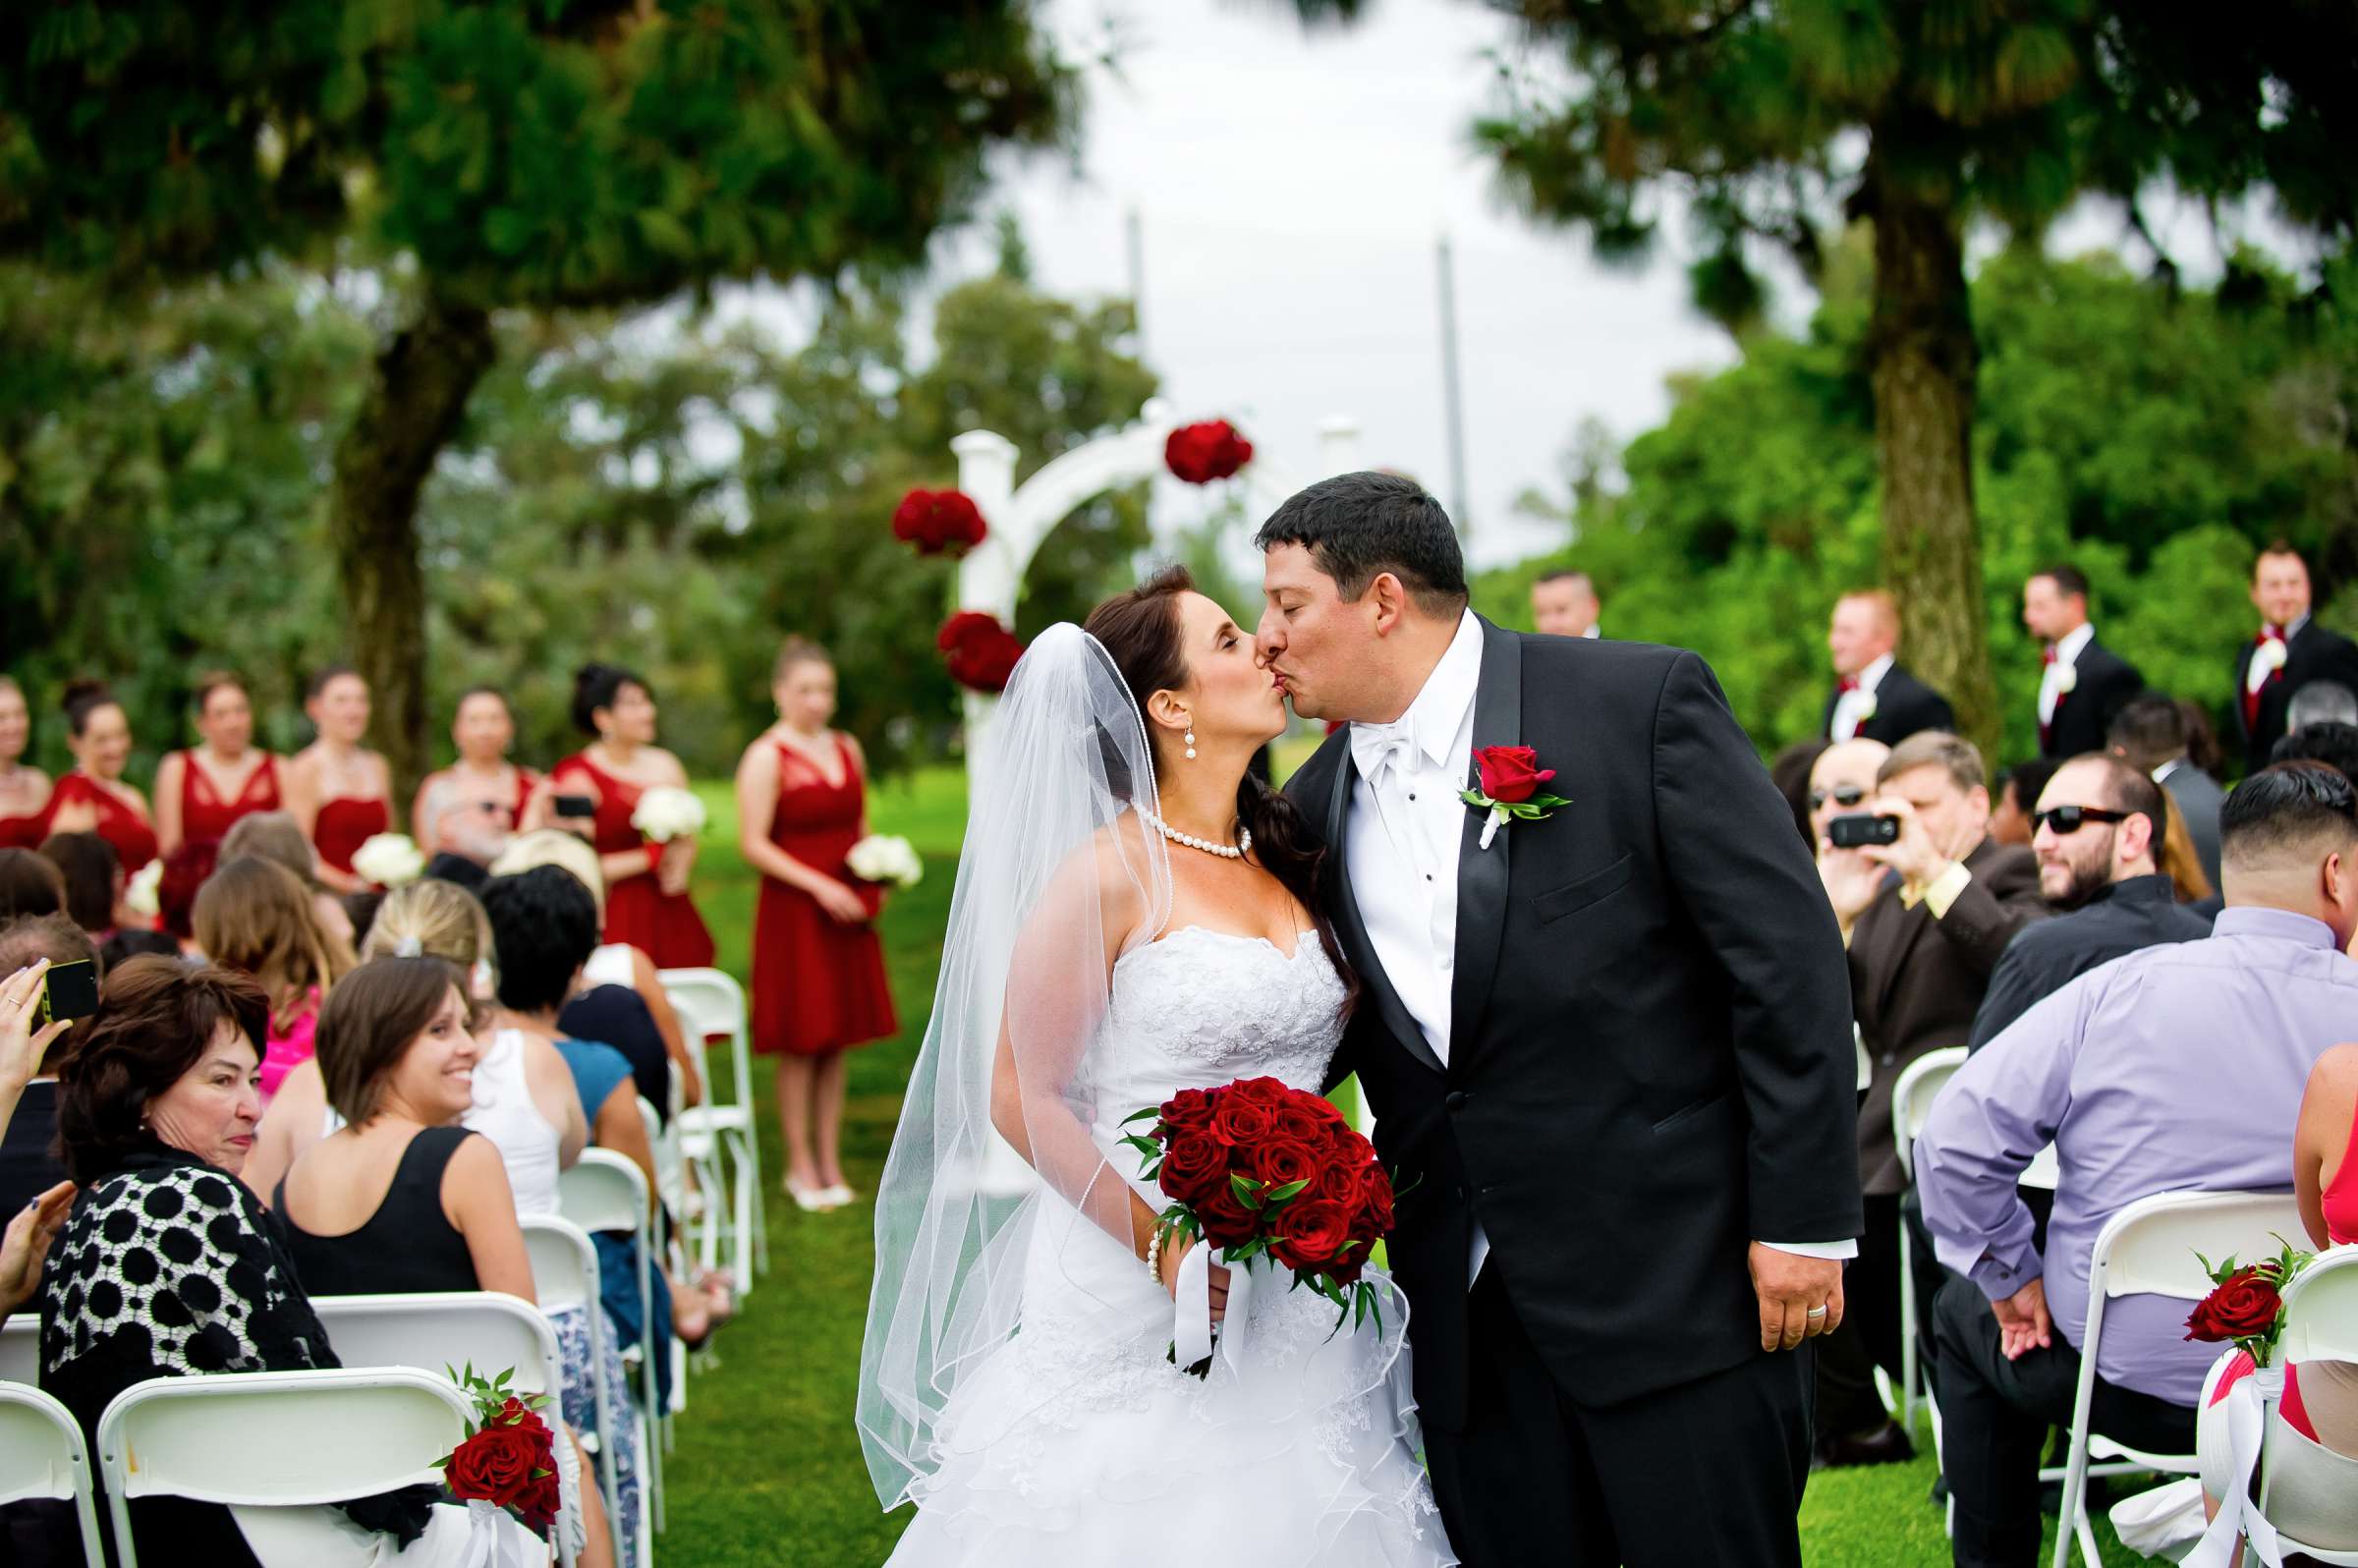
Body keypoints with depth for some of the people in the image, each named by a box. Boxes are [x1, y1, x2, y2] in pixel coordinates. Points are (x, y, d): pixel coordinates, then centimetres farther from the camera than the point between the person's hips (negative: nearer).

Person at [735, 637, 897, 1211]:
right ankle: (800, 1164, 5)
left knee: (837, 1039, 8)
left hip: (848, 908, 6)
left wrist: (876, 876, 4)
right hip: (793, 911, -6)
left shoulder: (847, 750, 12)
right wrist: (818, 885, -18)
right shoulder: (766, 758, -8)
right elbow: (753, 844, -12)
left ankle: (831, 1161, 14)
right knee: (800, 1039, -3)